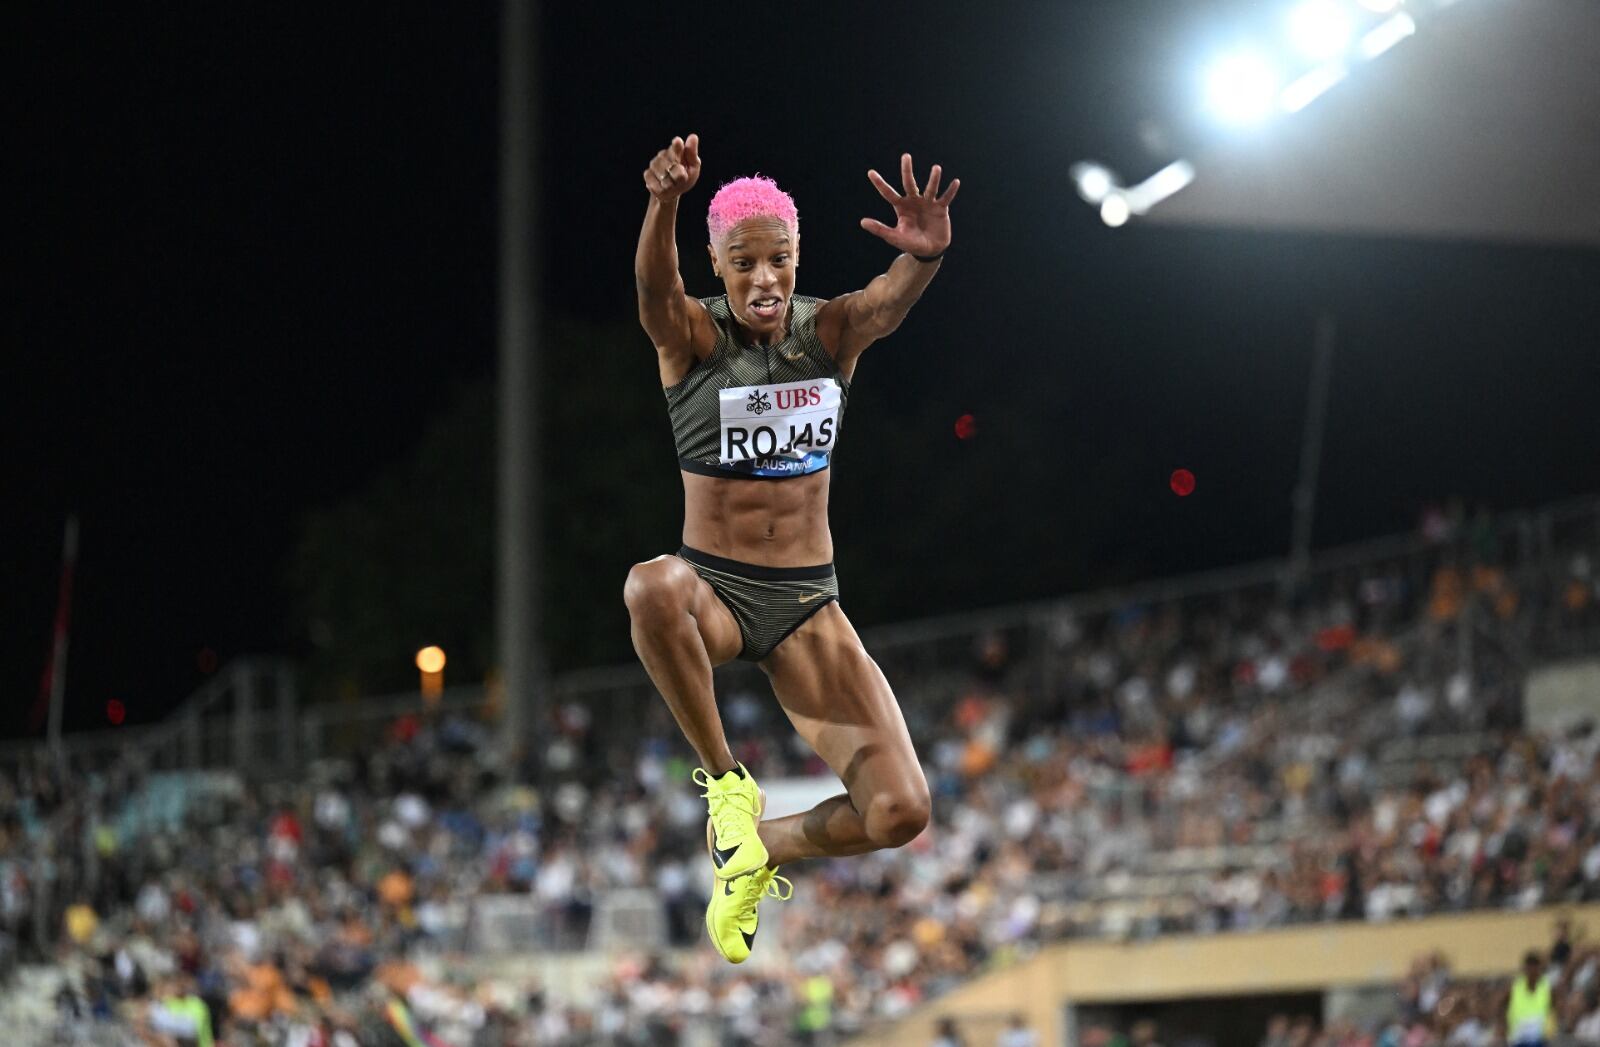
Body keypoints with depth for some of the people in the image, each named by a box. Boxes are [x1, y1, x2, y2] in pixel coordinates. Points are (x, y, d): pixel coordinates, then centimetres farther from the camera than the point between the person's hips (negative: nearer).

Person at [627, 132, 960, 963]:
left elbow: (889, 299, -23)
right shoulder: (692, 335, -6)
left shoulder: (831, 331, 0)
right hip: (713, 590, -2)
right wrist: (664, 205, -53)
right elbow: (655, 286, -29)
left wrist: (926, 254, -48)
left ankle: (759, 849, 18)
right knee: (650, 588, -42)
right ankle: (725, 780, -18)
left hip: (807, 605, 2)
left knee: (899, 813, -15)